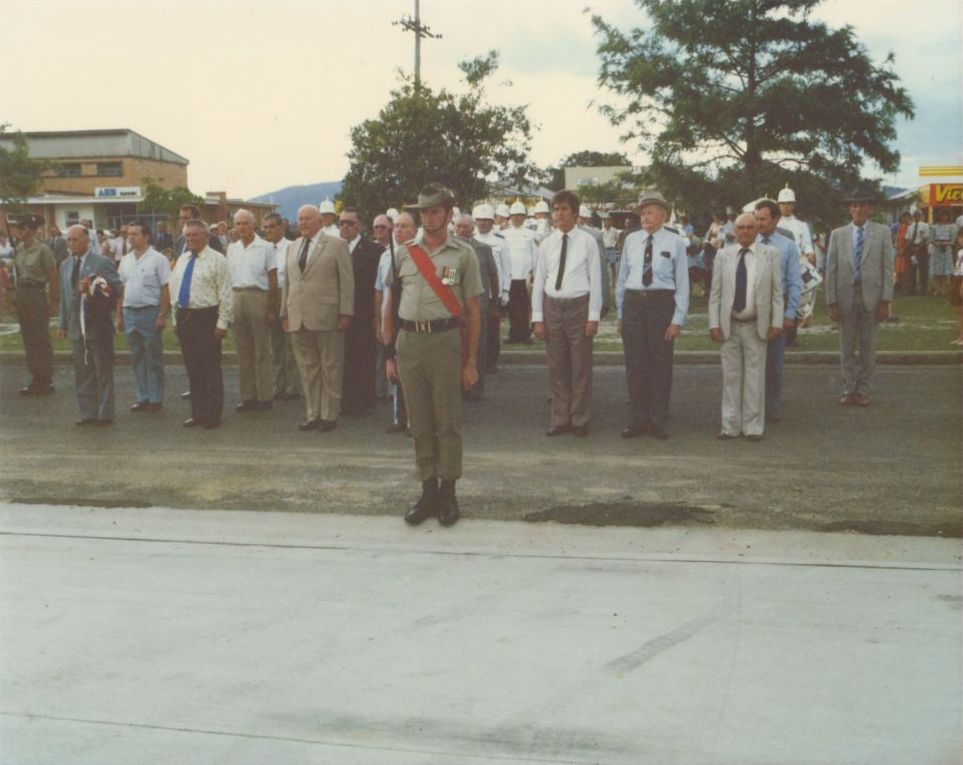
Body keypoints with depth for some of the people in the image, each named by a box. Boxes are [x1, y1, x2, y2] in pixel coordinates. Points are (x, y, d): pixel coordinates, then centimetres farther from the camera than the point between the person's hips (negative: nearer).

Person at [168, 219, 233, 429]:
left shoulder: (217, 260, -6)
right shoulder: (182, 260, 13)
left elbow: (225, 294, -9)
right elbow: (174, 290, 18)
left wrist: (222, 323, -13)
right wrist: (176, 319, 13)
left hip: (207, 318, -6)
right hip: (184, 317, 6)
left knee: (211, 369, -2)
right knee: (192, 369, 11)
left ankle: (213, 415, 7)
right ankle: (197, 413, 19)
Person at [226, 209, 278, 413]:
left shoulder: (266, 247, -2)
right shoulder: (232, 248, 13)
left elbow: (273, 280, -4)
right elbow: (228, 277, 14)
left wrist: (272, 309, -9)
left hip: (258, 297, -5)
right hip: (236, 298, 5)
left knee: (261, 351, -1)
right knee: (243, 351, 8)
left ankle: (265, 396, 5)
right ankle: (248, 396, 15)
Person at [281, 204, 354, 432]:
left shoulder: (336, 244, 0)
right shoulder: (292, 246, 16)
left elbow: (347, 281, -3)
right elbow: (287, 282, 18)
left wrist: (345, 313, -9)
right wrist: (285, 313, 13)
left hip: (326, 317, -5)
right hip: (298, 319, 5)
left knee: (330, 368, 3)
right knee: (307, 369, 8)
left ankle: (329, 415, 10)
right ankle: (312, 415, 15)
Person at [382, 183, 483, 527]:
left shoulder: (463, 254, 3)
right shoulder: (403, 253, 10)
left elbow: (472, 311, 3)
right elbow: (389, 306, 13)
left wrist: (471, 362, -1)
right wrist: (389, 353, 8)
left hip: (445, 341, -3)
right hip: (409, 341, 3)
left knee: (448, 422, 1)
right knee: (419, 423, 8)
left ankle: (448, 492, 11)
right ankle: (428, 490, 18)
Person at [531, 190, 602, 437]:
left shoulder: (587, 241, -2)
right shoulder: (547, 243, 7)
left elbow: (596, 280, -3)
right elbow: (538, 281, 8)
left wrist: (593, 316, -8)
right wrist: (538, 318, 4)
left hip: (579, 306, -3)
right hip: (552, 306, 3)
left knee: (580, 367, 4)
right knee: (557, 368, 9)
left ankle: (580, 420, 16)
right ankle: (560, 419, 20)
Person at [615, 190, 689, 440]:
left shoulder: (675, 242, -1)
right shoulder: (630, 240, 8)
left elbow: (682, 284, -1)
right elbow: (622, 278, 12)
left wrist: (677, 319, -7)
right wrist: (620, 313, 9)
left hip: (662, 303, -2)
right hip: (633, 302, 3)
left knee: (661, 364, 4)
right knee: (635, 364, 6)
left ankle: (658, 421, 15)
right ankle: (637, 420, 16)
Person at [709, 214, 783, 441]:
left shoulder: (770, 254, 2)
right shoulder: (723, 255, 4)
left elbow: (777, 292, 1)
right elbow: (715, 293, 5)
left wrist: (777, 323, -4)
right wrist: (714, 324, -2)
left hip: (756, 326, -1)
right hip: (729, 325, 1)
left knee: (755, 376, 2)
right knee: (731, 375, 4)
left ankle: (753, 427, 9)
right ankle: (730, 426, 11)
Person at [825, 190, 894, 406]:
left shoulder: (882, 233, 3)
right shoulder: (838, 234, 5)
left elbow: (888, 268, 1)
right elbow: (831, 270, 3)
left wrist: (885, 301, -6)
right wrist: (831, 302, -3)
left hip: (871, 297, -1)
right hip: (845, 297, 1)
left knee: (868, 347, 5)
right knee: (846, 347, 6)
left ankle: (863, 390, 14)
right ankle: (849, 390, 14)